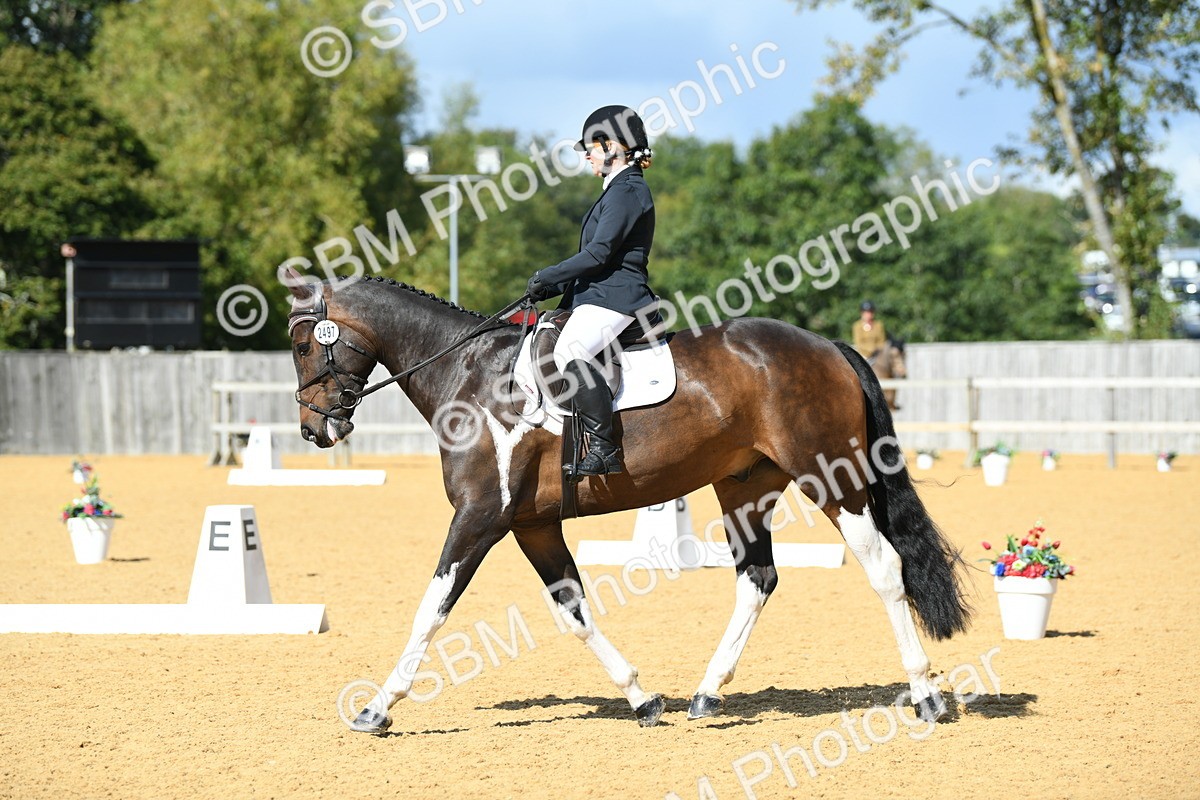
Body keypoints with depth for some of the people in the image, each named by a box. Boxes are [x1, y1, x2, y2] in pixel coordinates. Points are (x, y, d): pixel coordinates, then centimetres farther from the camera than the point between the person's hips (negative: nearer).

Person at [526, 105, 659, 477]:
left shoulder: (626, 191, -11)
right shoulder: (621, 189, 22)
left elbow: (599, 253, -19)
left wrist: (548, 278, -11)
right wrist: (553, 285, 14)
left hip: (615, 298, -12)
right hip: (599, 296, 12)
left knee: (570, 351, -34)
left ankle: (605, 449, -36)